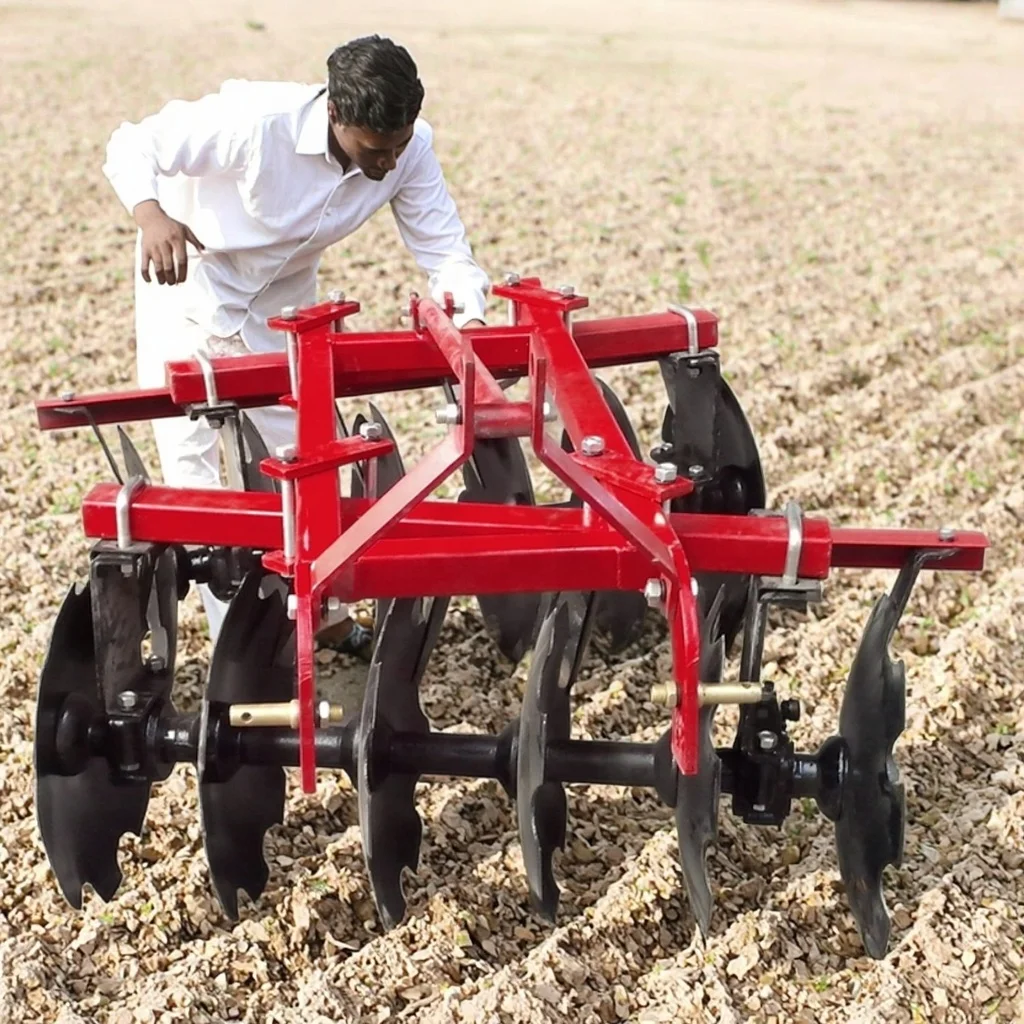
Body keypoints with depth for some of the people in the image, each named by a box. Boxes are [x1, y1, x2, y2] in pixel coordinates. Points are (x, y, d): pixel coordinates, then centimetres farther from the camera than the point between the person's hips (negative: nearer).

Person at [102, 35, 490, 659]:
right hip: (189, 279, -4)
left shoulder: (410, 150, -23)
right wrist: (151, 214, -49)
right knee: (194, 456, -6)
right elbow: (132, 146, -27)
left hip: (282, 300, 4)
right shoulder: (254, 121, -36)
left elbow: (445, 249, -20)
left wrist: (469, 320, -41)